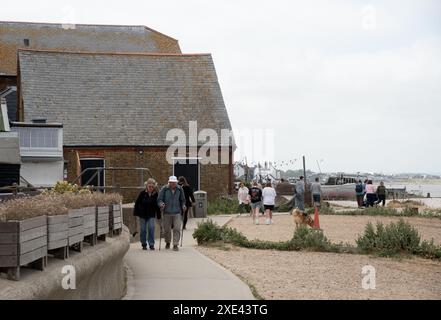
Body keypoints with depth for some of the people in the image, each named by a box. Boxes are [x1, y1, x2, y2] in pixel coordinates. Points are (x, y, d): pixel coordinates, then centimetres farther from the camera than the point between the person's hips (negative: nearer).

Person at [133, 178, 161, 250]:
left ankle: (151, 244, -3)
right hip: (142, 214, 0)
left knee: (151, 228, -11)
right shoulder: (142, 193, -7)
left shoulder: (156, 194, -4)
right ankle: (144, 244, 17)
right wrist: (136, 213, -5)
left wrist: (158, 216, 3)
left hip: (151, 215, 0)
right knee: (143, 229, 4)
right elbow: (137, 203, -2)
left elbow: (157, 205, 3)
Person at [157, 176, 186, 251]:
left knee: (177, 229, -10)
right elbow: (159, 199, -3)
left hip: (177, 213, 1)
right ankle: (167, 242, 32)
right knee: (167, 229, 8)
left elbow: (182, 200, 14)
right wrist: (161, 204, -23)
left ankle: (175, 245, -5)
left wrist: (183, 206, -3)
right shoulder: (164, 189, -4)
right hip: (167, 213, -1)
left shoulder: (180, 189, 3)